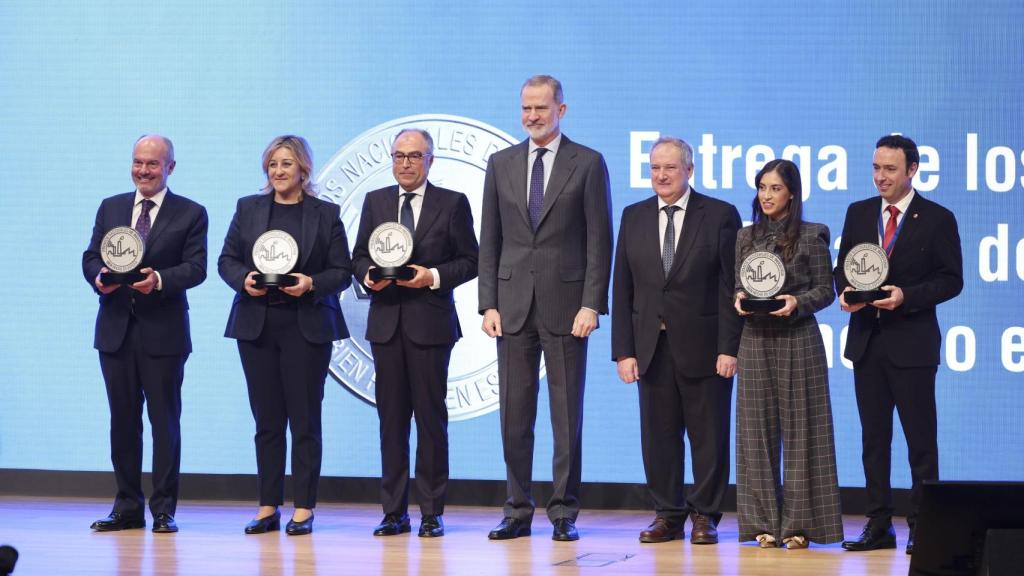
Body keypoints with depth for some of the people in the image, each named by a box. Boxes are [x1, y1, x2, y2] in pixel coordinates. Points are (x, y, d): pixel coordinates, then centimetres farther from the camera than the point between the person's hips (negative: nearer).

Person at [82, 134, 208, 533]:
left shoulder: (191, 214, 1)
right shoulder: (110, 208, 13)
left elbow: (196, 268, -7)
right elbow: (91, 256, 11)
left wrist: (160, 280, -25)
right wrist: (99, 276, -12)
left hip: (163, 332, -4)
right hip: (116, 330, 4)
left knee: (165, 420, 0)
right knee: (123, 420, 8)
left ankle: (163, 510, 4)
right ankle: (128, 507, 14)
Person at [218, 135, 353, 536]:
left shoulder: (326, 214, 4)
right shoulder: (248, 209, 10)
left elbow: (342, 272, 1)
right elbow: (226, 260, 9)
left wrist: (312, 284, -16)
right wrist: (244, 279, -11)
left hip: (306, 325, -2)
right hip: (257, 325, 2)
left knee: (305, 419, -1)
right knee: (267, 419, 4)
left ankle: (303, 509, 3)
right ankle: (268, 507, 9)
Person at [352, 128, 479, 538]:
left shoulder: (453, 204, 3)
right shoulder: (375, 202, 12)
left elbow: (470, 261, 1)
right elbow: (359, 255, 15)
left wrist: (435, 276, -14)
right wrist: (368, 275, -6)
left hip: (430, 322, -3)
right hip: (386, 322, 3)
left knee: (431, 416, -1)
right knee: (391, 416, 4)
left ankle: (432, 513, 4)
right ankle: (394, 512, 8)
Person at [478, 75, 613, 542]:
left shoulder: (587, 164, 1)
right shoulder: (501, 164, 11)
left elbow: (600, 240, -2)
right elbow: (490, 240, 11)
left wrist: (591, 304, -10)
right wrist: (488, 303, 2)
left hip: (566, 305, -3)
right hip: (513, 305, 3)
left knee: (567, 413, 1)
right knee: (514, 414, 4)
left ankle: (564, 512, 6)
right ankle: (518, 511, 10)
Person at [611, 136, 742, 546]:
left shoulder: (720, 216, -1)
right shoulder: (633, 217, 10)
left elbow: (732, 287, -4)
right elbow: (622, 289, 8)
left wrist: (729, 348, -11)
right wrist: (623, 351, 1)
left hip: (703, 346, -3)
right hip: (651, 345, 3)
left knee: (708, 435, 2)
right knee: (658, 435, 5)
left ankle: (705, 516, 12)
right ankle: (668, 515, 14)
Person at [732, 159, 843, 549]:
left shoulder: (811, 237, -1)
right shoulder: (746, 237, 11)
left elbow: (825, 291, -1)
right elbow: (738, 285, 16)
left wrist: (797, 302, -18)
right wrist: (739, 299, -6)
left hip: (798, 341, -4)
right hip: (755, 340, 4)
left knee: (800, 428, -2)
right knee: (758, 429, 3)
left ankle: (799, 523, 2)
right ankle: (764, 521, 8)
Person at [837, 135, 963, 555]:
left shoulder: (937, 219, -4)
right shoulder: (858, 213, 9)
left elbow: (951, 280, -5)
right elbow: (843, 267, 13)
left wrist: (906, 296, -18)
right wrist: (845, 291, -8)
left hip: (912, 343, -5)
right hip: (867, 340, 5)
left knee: (920, 439, -1)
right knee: (873, 437, 8)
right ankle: (879, 527, 14)